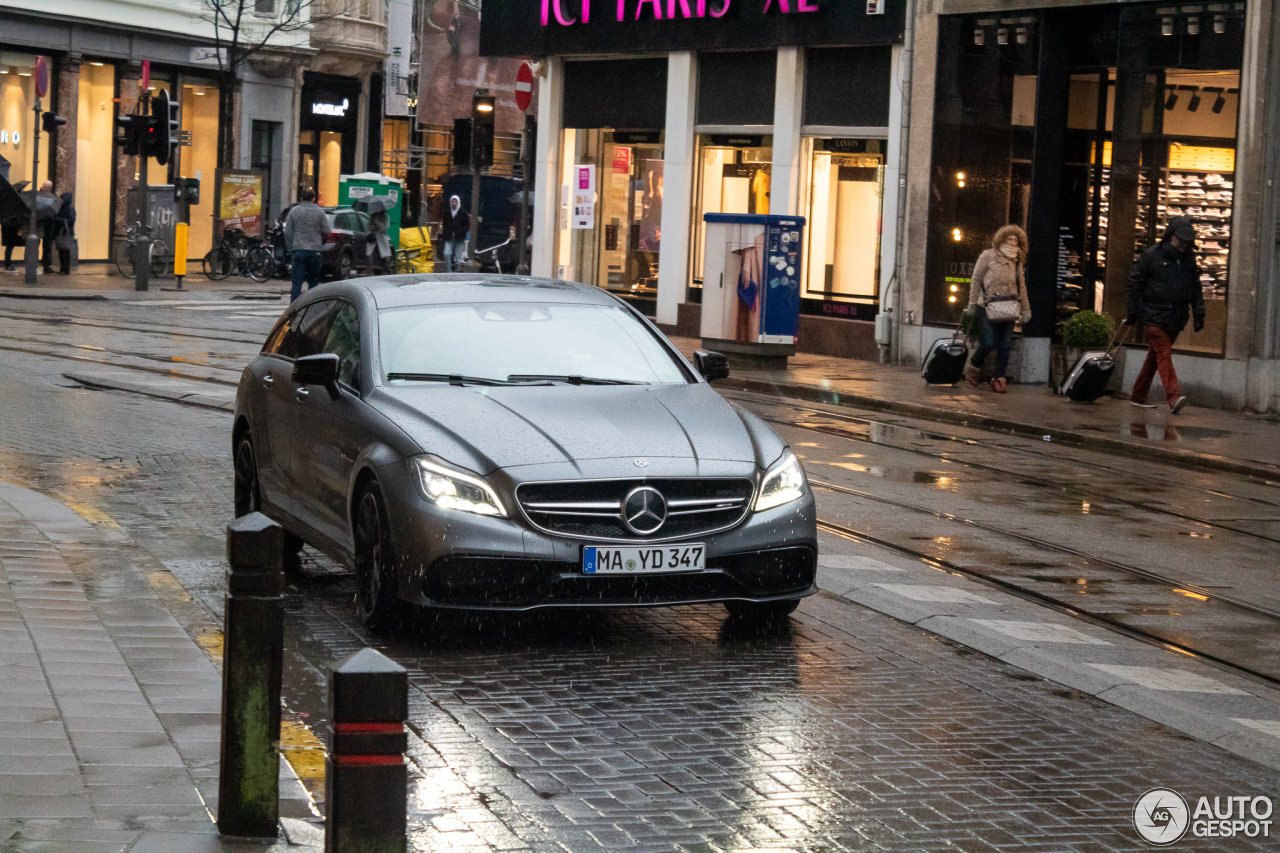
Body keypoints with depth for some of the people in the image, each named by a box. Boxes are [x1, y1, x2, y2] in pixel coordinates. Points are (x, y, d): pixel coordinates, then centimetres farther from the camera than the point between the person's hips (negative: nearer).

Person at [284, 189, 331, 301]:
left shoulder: (294, 211, 3)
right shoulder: (319, 212, 1)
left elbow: (288, 233, 2)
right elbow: (326, 232, 0)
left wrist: (290, 249, 10)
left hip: (298, 250, 0)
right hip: (315, 250, 0)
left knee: (297, 282, -2)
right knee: (313, 282, 9)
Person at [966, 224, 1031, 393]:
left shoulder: (1017, 262, 16)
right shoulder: (988, 256, 1)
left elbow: (1021, 286, 23)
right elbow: (976, 280, 1)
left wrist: (1025, 309, 20)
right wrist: (972, 304, -4)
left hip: (1008, 308, 5)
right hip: (988, 307, -5)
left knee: (1005, 345, -2)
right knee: (989, 342, -11)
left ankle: (999, 378, 4)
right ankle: (975, 366, 16)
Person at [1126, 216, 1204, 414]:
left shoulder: (1188, 259, 12)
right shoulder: (1151, 256, -4)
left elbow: (1196, 288, 18)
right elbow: (1135, 283, 0)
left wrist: (1199, 314, 10)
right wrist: (1133, 312, -3)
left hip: (1175, 319, 6)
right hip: (1155, 315, -5)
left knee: (1155, 356, 12)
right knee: (1164, 355, -15)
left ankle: (1138, 395, 21)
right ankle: (1173, 397, -25)